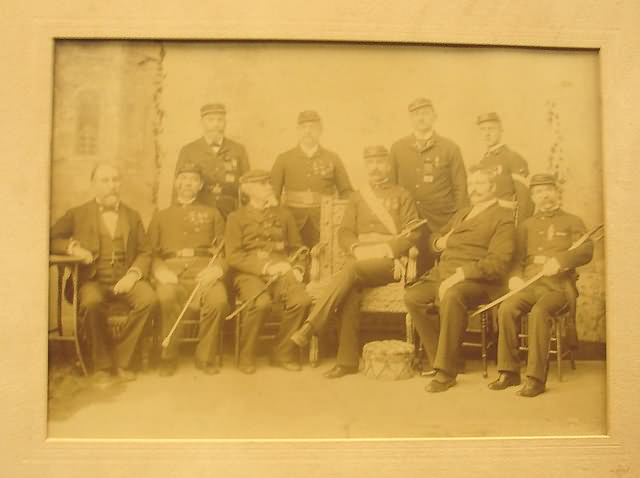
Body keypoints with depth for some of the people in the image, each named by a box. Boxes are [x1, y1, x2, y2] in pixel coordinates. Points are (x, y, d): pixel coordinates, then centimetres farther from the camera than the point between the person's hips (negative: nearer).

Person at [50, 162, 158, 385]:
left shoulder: (132, 216, 17)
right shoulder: (77, 214, 12)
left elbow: (145, 253, 12)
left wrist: (133, 275, -7)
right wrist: (71, 246, -11)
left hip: (126, 280, 2)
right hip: (93, 280, -2)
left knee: (149, 300, -29)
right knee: (92, 303, -36)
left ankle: (121, 360, -11)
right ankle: (102, 364, -14)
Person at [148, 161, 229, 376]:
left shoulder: (212, 213, 25)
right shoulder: (161, 216, 26)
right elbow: (151, 251, 15)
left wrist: (217, 268, -8)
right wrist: (159, 270, -8)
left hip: (204, 268, 0)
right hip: (171, 268, 0)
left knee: (218, 300, -33)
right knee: (166, 298, -36)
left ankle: (205, 357, -11)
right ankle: (168, 357, -15)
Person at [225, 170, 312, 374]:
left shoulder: (284, 214, 22)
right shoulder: (237, 217, 10)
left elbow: (296, 248, 22)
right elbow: (233, 256, -2)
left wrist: (297, 268, 0)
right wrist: (265, 267, -14)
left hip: (281, 271, 3)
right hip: (249, 273, -3)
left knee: (301, 300, -29)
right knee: (262, 302, -36)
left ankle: (282, 353, -8)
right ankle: (246, 357, -11)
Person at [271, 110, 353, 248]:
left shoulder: (333, 159, 7)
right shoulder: (284, 159, 7)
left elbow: (346, 192, 10)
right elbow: (272, 193, 7)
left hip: (324, 226, 0)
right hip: (293, 225, 0)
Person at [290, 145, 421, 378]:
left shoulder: (403, 196, 13)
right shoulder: (357, 198, 23)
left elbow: (412, 233, 2)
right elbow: (344, 232, 13)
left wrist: (386, 249, -14)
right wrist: (356, 248, -8)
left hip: (390, 262, -3)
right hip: (361, 261, 3)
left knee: (351, 270, -34)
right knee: (350, 291, -30)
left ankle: (309, 327, -38)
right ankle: (347, 361, -26)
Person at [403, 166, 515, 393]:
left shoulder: (503, 217, 2)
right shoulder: (461, 214, 27)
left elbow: (497, 261, -11)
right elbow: (438, 236, 38)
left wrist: (461, 274, -21)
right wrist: (439, 242, 12)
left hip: (477, 279, -7)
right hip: (443, 272, 7)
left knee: (452, 297, -38)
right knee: (412, 297, -20)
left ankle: (446, 371, -28)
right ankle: (438, 359, -9)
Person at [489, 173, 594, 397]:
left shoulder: (573, 222, 15)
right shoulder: (526, 226, 24)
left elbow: (586, 251, -1)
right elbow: (517, 258, 16)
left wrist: (560, 260, -19)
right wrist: (515, 276, -6)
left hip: (559, 286, -3)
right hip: (530, 285, 3)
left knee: (539, 312, -34)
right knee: (506, 308, -27)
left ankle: (535, 378, -30)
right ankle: (509, 372, -18)